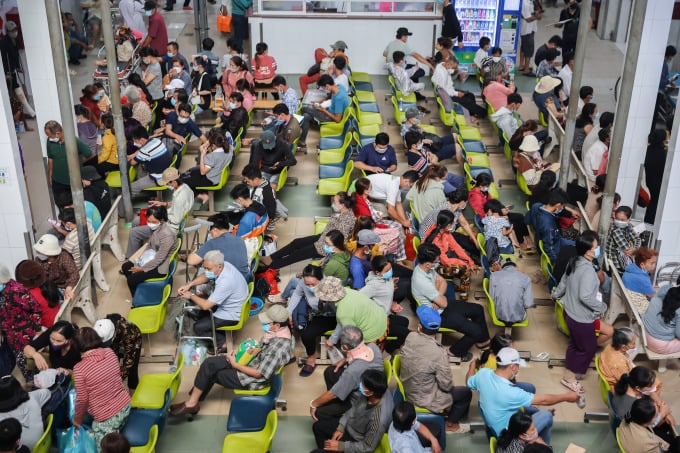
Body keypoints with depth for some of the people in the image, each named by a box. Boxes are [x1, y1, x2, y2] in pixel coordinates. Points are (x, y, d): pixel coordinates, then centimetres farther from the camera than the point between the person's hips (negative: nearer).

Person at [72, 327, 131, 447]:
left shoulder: (80, 368, -18)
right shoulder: (110, 352, -4)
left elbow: (82, 399, -10)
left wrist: (77, 420, 7)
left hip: (106, 417, -6)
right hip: (125, 405, 6)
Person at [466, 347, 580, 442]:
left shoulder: (483, 373, -18)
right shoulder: (509, 392, -37)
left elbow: (469, 382, 6)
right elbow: (543, 400, -24)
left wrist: (472, 365, 26)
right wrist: (567, 396, -10)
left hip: (492, 422, 7)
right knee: (547, 415, 7)